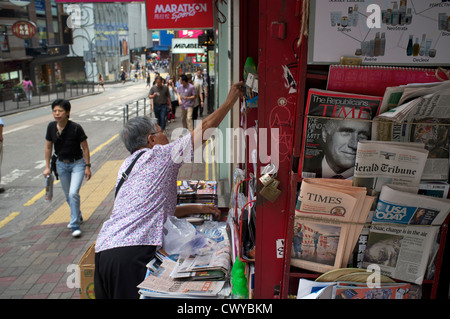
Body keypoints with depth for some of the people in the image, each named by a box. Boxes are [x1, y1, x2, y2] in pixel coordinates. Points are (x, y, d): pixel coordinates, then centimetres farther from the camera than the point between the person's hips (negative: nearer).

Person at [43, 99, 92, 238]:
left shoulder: (76, 128, -20)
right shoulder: (51, 127, -7)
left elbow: (85, 148, -11)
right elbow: (48, 147, 5)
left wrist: (87, 166, -10)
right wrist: (47, 167, 5)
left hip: (77, 164, -5)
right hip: (61, 165, 5)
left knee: (73, 193, -18)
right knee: (68, 196, 16)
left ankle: (75, 224, -5)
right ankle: (77, 216, 40)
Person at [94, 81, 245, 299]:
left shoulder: (127, 166, 25)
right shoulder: (161, 154, 2)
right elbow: (206, 128, 6)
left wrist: (197, 209, 35)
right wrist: (231, 100, 21)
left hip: (103, 248, 9)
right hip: (132, 250, -9)